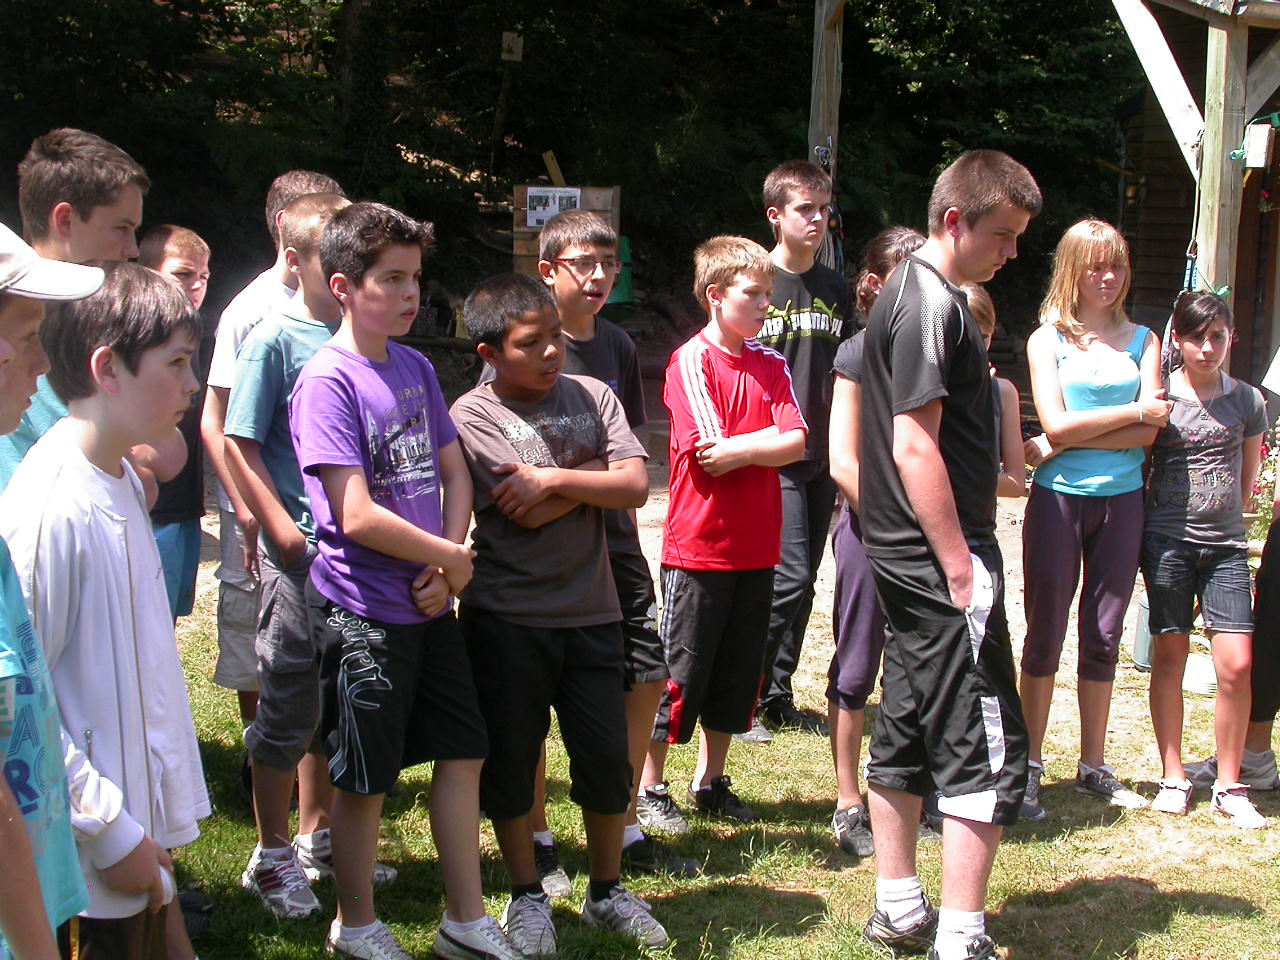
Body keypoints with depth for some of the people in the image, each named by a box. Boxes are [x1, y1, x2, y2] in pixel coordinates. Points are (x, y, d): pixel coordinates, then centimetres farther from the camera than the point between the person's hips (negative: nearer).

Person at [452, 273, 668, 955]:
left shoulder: (591, 396, 5)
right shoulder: (472, 417, -7)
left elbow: (635, 488, -5)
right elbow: (526, 514, -14)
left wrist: (555, 476, -14)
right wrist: (596, 474, -5)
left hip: (591, 613, 3)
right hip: (507, 618, -3)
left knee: (607, 757, 9)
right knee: (511, 759, 7)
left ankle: (607, 892, 27)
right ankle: (527, 897, 25)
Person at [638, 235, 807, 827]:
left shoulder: (770, 365, 8)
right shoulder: (692, 362, -11)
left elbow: (796, 445, -4)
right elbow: (709, 454, -19)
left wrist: (739, 448, -16)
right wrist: (770, 436, -9)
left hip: (755, 548, 6)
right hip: (699, 547, -6)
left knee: (739, 672, 13)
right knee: (681, 672, 2)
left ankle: (711, 783, 27)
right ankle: (649, 788, 15)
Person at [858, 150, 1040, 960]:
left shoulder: (913, 294, 15)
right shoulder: (934, 306, -16)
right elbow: (915, 446, -21)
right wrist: (961, 569, -21)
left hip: (910, 556, 11)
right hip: (940, 556, -11)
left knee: (908, 729, 15)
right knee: (989, 749, -7)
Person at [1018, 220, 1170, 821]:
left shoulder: (1142, 341, 8)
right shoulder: (1047, 340, 1)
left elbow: (1149, 433, -4)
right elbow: (1056, 424, -12)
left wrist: (1076, 438, -12)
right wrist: (1134, 411, -6)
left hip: (1121, 501, 3)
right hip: (1059, 500, -3)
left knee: (1103, 637, 9)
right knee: (1045, 634, 2)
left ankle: (1093, 766, 19)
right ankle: (1028, 767, 10)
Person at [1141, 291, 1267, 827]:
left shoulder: (1247, 401, 6)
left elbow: (1247, 479, 17)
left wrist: (1224, 519, 13)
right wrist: (1148, 524, 3)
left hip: (1225, 544, 1)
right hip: (1166, 540, -1)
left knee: (1236, 664, -6)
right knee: (1170, 655, 3)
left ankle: (1229, 785, 6)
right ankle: (1173, 777, 15)